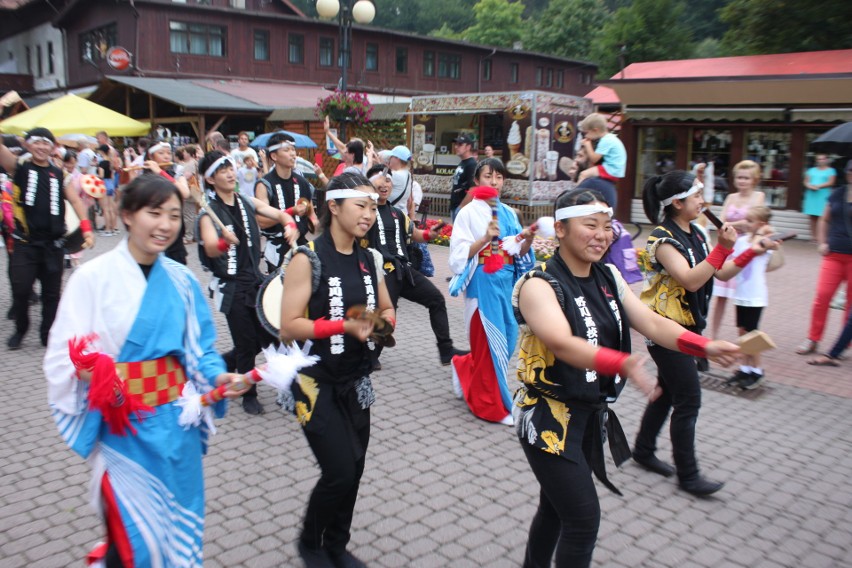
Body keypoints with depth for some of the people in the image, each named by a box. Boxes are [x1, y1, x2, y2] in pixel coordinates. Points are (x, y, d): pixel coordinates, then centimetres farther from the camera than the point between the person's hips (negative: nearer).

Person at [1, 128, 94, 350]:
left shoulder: (60, 174, 9)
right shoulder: (20, 168, 3)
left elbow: (75, 200, -1)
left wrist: (86, 227, -16)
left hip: (53, 244, 2)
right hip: (25, 243, -2)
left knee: (51, 292, 8)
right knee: (21, 289, -4)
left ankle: (48, 334, 21)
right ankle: (20, 330, 19)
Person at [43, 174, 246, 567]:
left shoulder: (182, 280, 2)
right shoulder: (93, 277, -9)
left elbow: (200, 347, 8)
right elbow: (64, 355, -10)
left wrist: (217, 376, -10)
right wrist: (90, 372, -29)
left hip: (178, 420, 4)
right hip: (123, 424, -4)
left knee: (180, 521, 15)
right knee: (133, 534, 2)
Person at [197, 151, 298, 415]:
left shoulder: (248, 203, 5)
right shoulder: (209, 212, -13)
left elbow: (281, 215, 5)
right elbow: (211, 249, -27)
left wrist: (290, 226, -18)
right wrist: (225, 242, -50)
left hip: (254, 280, 6)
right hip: (231, 286, -6)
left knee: (267, 335, 8)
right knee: (246, 342, 0)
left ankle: (224, 363, 33)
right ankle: (249, 395, 21)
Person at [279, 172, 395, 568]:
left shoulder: (368, 259, 5)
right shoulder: (307, 259, -14)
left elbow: (386, 308, 16)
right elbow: (289, 327, -18)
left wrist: (385, 320, -6)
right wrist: (345, 326, -25)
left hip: (356, 381, 6)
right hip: (317, 382, -6)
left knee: (354, 469, 12)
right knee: (339, 472, -6)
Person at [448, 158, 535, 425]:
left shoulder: (509, 214, 11)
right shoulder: (469, 212, -5)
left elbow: (519, 254, 10)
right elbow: (460, 254, -12)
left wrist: (528, 240, -9)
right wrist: (486, 238, -25)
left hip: (506, 283, 6)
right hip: (483, 285, -6)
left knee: (507, 338, 9)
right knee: (489, 342, -1)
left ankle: (464, 369, 34)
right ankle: (490, 404, 13)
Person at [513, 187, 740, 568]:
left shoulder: (609, 277, 5)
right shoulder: (539, 285, -19)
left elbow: (651, 323, -3)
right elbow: (562, 344, -34)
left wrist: (705, 346, -18)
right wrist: (623, 365, -48)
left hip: (592, 416, 7)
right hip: (548, 418, -7)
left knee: (556, 509, 20)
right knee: (584, 519, -6)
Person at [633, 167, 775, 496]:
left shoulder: (695, 234, 8)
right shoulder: (663, 238, -18)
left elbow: (721, 273, 11)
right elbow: (690, 280, -29)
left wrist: (750, 253, 0)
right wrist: (723, 248, -31)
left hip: (687, 326, 9)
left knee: (667, 392, 17)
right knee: (688, 401, -4)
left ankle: (644, 450, 33)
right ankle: (688, 475, 8)